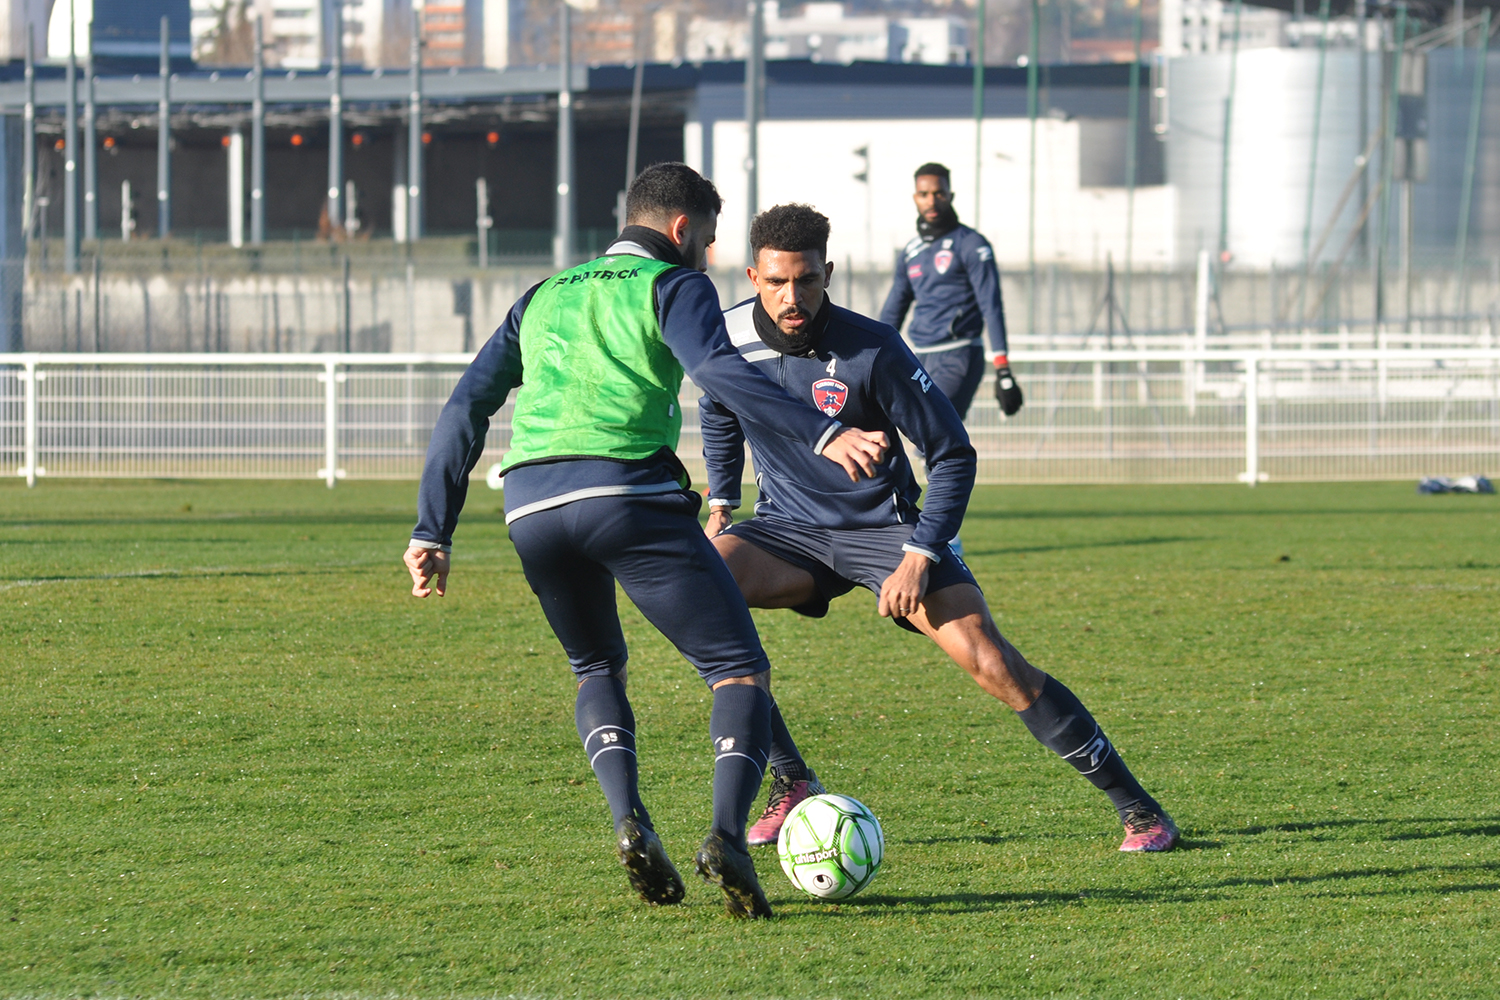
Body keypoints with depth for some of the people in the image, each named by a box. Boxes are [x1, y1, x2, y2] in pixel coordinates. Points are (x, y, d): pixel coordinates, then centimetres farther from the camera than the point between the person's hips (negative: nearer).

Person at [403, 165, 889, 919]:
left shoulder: (543, 298, 29)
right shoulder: (672, 285, 12)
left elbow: (465, 410, 23)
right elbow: (719, 372, -9)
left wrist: (432, 533, 23)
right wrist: (823, 436, -17)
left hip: (531, 504, 5)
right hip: (629, 490, -5)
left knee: (598, 667, 28)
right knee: (740, 670, 3)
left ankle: (630, 822, 2)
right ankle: (728, 834, -21)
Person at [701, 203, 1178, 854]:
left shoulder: (872, 351, -21)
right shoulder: (727, 337, -10)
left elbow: (952, 455, -13)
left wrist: (919, 558, -20)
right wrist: (721, 503, 9)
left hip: (885, 529, -4)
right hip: (788, 531, 4)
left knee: (992, 663, -18)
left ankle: (1133, 804, -4)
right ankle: (790, 784, -12)